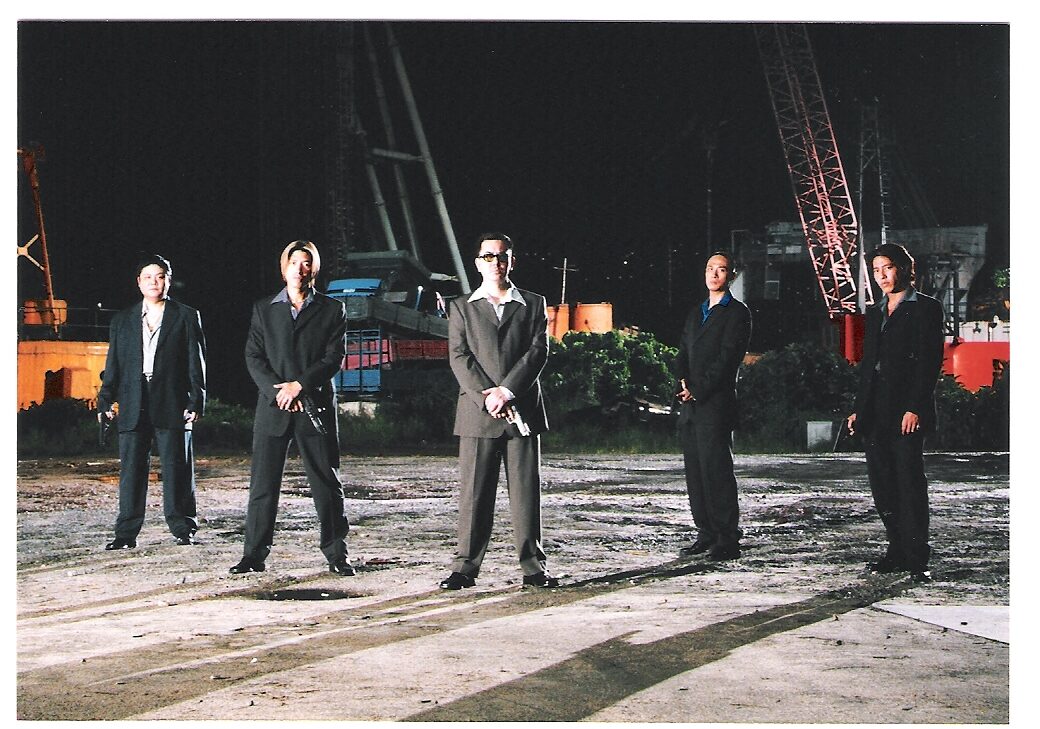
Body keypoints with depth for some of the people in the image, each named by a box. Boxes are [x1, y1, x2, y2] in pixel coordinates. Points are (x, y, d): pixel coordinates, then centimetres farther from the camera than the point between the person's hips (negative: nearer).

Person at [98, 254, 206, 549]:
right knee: (131, 469, 2)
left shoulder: (187, 317, 7)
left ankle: (183, 529, 9)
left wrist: (196, 401, -6)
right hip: (133, 408, 3)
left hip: (172, 407, -2)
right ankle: (126, 533, 6)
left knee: (177, 468, 1)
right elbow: (113, 365, 14)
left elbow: (196, 363, 3)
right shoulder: (122, 320, 16)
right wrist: (106, 400, 4)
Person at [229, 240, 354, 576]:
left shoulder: (331, 310, 7)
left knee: (327, 484, 2)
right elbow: (253, 357, 4)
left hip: (315, 406, -1)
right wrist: (278, 391, -10)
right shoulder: (264, 309, 12)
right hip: (272, 408, 1)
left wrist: (299, 385, -13)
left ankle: (337, 555, 9)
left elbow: (334, 358, -2)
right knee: (263, 484, 1)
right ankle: (254, 555, 6)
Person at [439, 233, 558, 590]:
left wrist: (506, 391, -12)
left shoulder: (533, 304, 12)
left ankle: (533, 567, 6)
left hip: (522, 410, 0)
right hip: (477, 413, 0)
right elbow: (459, 357, 2)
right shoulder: (462, 308, 12)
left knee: (526, 490, 1)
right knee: (474, 493, -1)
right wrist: (486, 397, -12)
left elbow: (538, 351, 1)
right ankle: (466, 567, 4)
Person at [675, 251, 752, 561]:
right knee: (695, 471, 7)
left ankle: (727, 540, -7)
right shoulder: (695, 313, 22)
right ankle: (706, 535, 13)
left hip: (715, 403, -7)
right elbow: (683, 354, 16)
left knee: (716, 469, -10)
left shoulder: (737, 313, -1)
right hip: (689, 405, 7)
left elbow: (728, 357, -10)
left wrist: (698, 391, -14)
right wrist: (683, 381, -4)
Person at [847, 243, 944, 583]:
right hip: (874, 413, 7)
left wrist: (915, 408, -17)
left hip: (906, 410, -7)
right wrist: (858, 409, 14)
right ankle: (899, 552, 15)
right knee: (882, 485, 7)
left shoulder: (925, 308, -1)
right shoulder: (875, 313, 20)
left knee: (910, 481, -9)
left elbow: (930, 361, -9)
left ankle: (918, 560, -7)